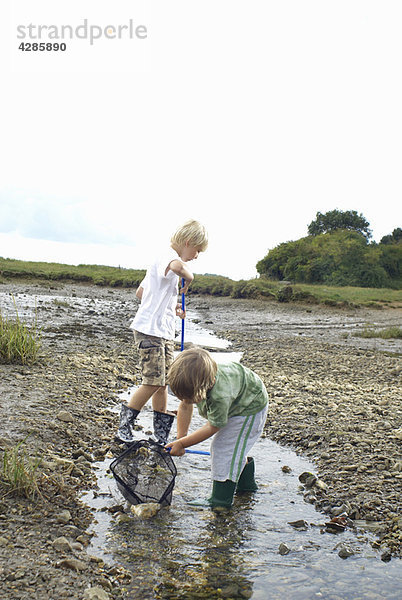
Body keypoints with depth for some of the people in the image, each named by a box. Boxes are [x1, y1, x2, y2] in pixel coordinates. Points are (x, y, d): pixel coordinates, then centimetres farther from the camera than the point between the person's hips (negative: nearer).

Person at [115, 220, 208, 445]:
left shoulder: (164, 261, 19)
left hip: (165, 332, 10)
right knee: (154, 382, -10)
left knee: (163, 382, 10)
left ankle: (161, 436, 16)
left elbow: (141, 292, 26)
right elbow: (178, 266, -41)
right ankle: (124, 428, 3)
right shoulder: (170, 256, -13)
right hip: (150, 330, -10)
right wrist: (188, 276, -19)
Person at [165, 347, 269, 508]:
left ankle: (221, 499, -4)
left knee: (225, 448, -13)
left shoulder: (220, 396, -46)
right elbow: (185, 407, -7)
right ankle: (246, 482, 43)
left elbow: (212, 427, -30)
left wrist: (181, 443, -23)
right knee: (233, 447, 21)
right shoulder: (191, 381, -26)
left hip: (250, 407, -8)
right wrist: (180, 438, -8)